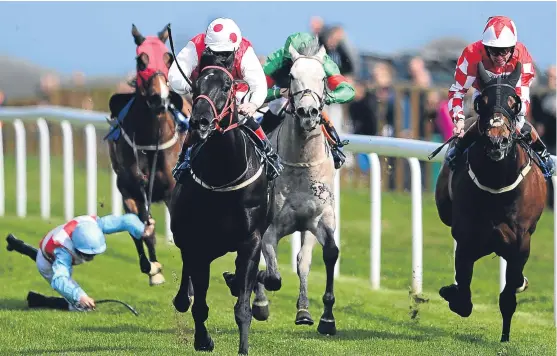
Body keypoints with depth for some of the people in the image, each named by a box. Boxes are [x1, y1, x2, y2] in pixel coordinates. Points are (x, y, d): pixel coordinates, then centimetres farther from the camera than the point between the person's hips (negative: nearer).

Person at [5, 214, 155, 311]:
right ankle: (36, 301, 4)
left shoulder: (93, 224, -37)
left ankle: (17, 244, 62)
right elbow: (59, 280, -61)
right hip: (49, 266, -6)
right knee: (81, 305, -15)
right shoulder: (64, 251, -50)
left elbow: (126, 220, -35)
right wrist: (79, 296, -76)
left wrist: (142, 230, -54)